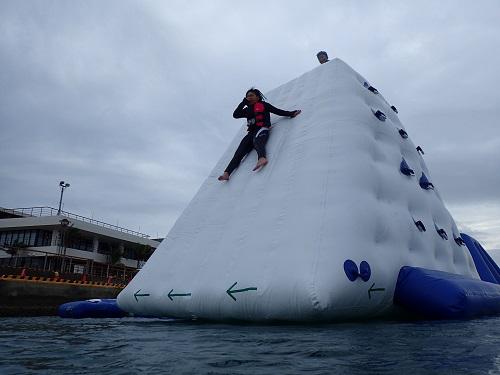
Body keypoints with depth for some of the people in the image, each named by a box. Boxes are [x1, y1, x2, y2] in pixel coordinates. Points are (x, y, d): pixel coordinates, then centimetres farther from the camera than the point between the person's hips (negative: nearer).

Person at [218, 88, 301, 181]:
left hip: (261, 129, -5)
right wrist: (244, 102, 14)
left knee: (257, 141, -40)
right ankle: (227, 173, -20)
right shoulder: (247, 110, 26)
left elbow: (277, 111, 11)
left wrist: (291, 113, 3)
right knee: (239, 153, -10)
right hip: (251, 132, 5)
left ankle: (262, 158, -70)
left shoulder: (263, 105, 15)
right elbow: (235, 115, 14)